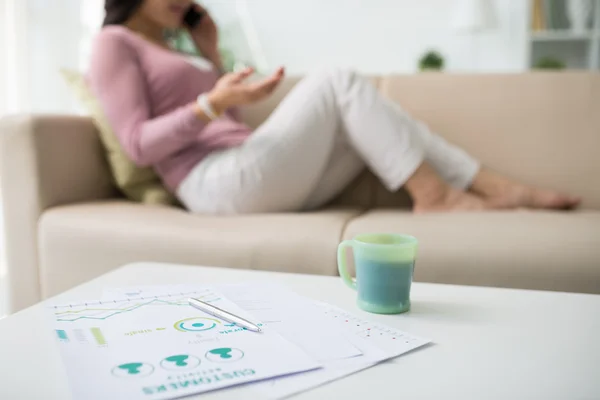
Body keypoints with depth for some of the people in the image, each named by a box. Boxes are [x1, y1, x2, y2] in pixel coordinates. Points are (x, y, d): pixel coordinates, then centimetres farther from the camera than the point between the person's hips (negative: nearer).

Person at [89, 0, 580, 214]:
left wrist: (211, 55, 18)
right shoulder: (115, 44, 4)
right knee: (337, 81, -15)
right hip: (218, 182, -8)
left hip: (254, 178, 8)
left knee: (367, 118, -1)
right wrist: (212, 103, -21)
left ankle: (502, 189, -4)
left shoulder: (168, 52, 29)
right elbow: (139, 144, -10)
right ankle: (433, 194, -11)